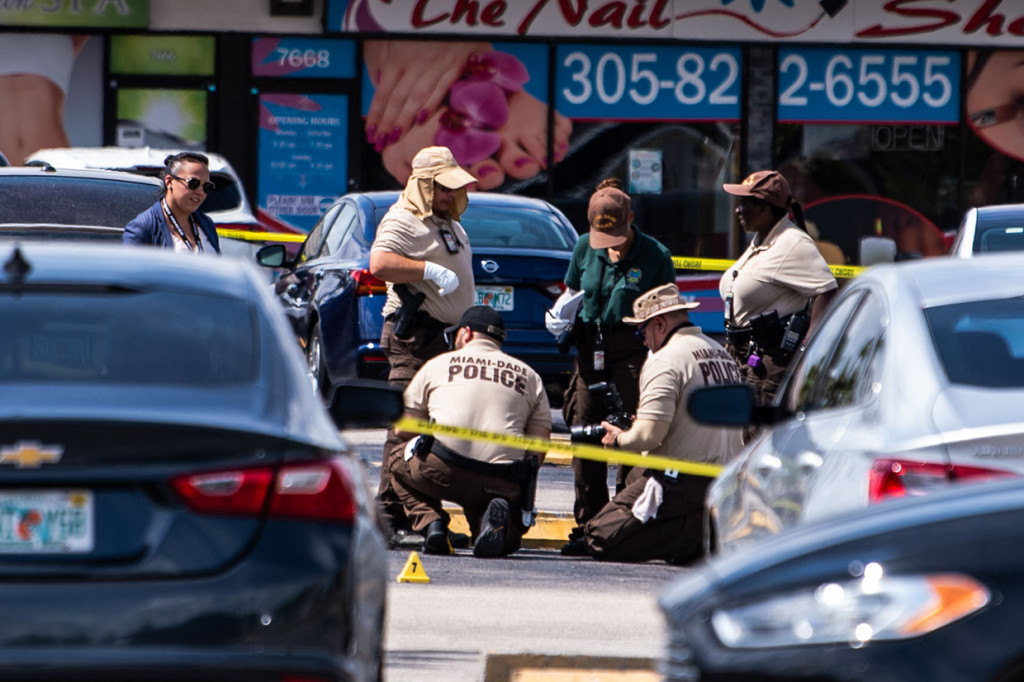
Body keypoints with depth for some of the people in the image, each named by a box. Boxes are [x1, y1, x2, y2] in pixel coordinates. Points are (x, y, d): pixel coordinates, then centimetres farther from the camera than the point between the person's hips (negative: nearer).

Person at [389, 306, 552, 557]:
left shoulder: (438, 364, 18)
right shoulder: (529, 375, 21)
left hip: (443, 470, -1)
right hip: (502, 484, 1)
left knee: (399, 458, 31)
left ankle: (430, 522, 3)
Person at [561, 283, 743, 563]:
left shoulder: (666, 360, -12)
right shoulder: (722, 354, 15)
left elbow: (649, 435, -19)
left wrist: (619, 439, 3)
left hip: (682, 485, -9)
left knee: (600, 538, -7)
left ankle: (700, 534, -13)